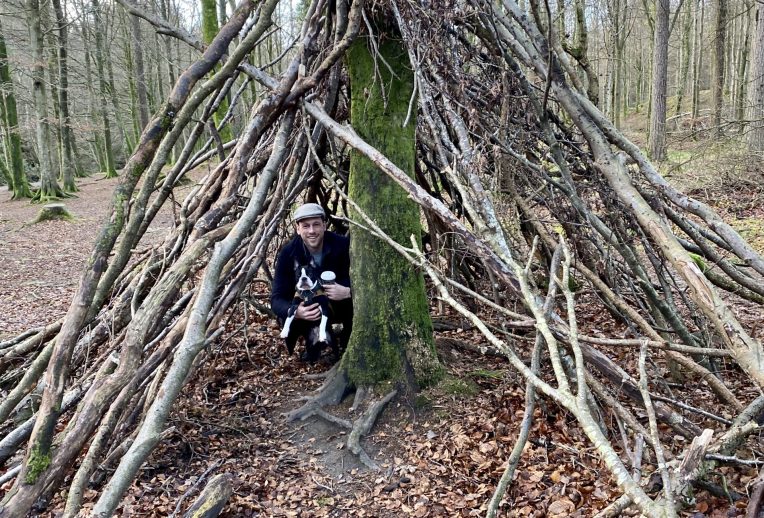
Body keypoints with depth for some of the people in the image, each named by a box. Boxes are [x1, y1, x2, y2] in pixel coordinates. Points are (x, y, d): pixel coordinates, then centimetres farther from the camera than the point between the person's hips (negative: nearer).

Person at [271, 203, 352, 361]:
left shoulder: (342, 245, -23)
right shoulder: (288, 253, -20)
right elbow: (277, 298, -22)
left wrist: (348, 292, -41)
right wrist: (294, 311, -45)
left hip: (340, 306, -1)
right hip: (307, 308, 1)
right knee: (287, 317, -28)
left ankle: (348, 343, 1)